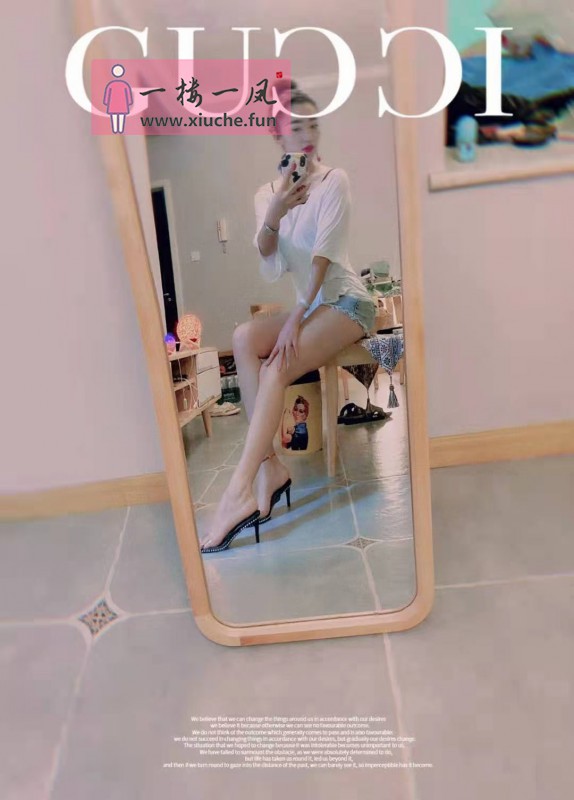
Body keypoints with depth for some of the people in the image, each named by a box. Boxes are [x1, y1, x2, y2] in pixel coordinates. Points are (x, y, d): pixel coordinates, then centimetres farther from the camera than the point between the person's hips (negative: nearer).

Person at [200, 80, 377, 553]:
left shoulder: (334, 181, -2)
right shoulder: (267, 194, 10)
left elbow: (323, 255, -14)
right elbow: (271, 269, -6)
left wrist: (295, 318, -24)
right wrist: (273, 217, -25)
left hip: (346, 302, -4)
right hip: (309, 305, 5)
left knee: (275, 370, -28)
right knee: (244, 338, -25)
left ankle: (239, 492, -29)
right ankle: (269, 466, -26)